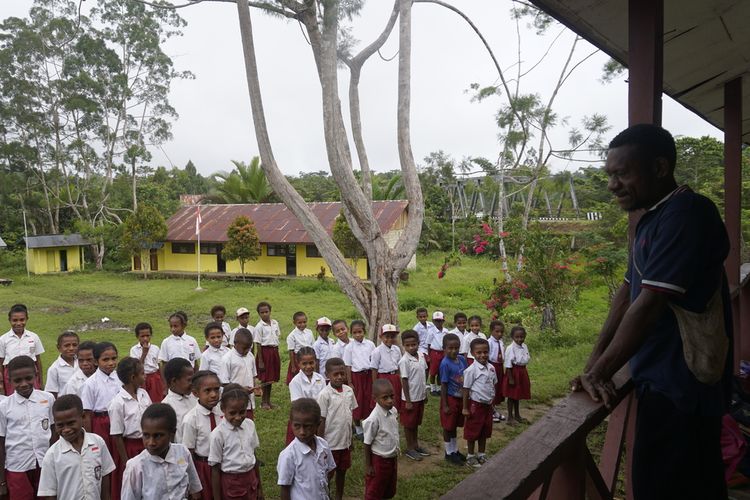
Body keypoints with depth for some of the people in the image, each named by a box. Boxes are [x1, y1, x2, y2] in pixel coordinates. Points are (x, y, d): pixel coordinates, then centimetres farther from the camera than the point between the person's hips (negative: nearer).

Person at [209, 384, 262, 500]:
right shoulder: (218, 434, -17)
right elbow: (215, 469, -9)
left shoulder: (250, 425, -5)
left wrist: (259, 486, 14)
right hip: (230, 483, -4)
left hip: (251, 479, 4)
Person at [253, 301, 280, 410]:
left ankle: (268, 400, 24)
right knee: (265, 379, 2)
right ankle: (263, 402, 16)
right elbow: (258, 344, -11)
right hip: (265, 351, -5)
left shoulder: (275, 323, 4)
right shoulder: (259, 327, -11)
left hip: (274, 351, 5)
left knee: (271, 378, 13)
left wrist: (277, 354, 11)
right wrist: (260, 361, -12)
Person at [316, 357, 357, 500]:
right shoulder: (324, 394, -18)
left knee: (342, 471, 18)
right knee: (328, 473, 10)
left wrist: (350, 438, 13)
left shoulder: (349, 391, -2)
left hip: (345, 441, 5)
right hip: (330, 443, -5)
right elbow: (321, 421, -13)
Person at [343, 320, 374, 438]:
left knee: (368, 401, 9)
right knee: (357, 402, 7)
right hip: (356, 375, -2)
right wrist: (349, 382, -5)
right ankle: (358, 429, 21)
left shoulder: (370, 344, -1)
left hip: (369, 375, 2)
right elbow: (348, 366, -4)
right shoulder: (349, 347, -6)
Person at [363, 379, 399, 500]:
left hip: (393, 458, 7)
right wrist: (368, 466, -12)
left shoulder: (393, 410, -8)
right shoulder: (374, 419, -28)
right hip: (379, 460, -7)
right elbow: (367, 444, -18)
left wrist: (395, 453, 14)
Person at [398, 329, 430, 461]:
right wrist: (408, 401, -16)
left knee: (416, 422, 20)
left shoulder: (421, 355, -1)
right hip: (410, 398, -6)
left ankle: (416, 445, 34)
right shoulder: (404, 361, -21)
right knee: (409, 424, 9)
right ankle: (409, 448, 22)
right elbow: (404, 381, -18)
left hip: (420, 396, 6)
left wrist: (425, 392, 14)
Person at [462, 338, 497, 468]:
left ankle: (481, 454, 33)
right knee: (472, 432, 7)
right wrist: (465, 408, -11)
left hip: (488, 405, 6)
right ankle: (470, 456, 23)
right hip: (475, 405, -6)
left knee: (485, 431, 18)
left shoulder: (491, 368, 0)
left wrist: (492, 400, 11)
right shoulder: (471, 370, -18)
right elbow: (466, 389, -14)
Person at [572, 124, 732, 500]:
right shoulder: (652, 218, 11)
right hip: (667, 382, 9)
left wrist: (599, 373, -16)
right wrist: (596, 360, 3)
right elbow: (628, 292, 11)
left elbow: (649, 304, -25)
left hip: (679, 387, -9)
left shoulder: (686, 214, -21)